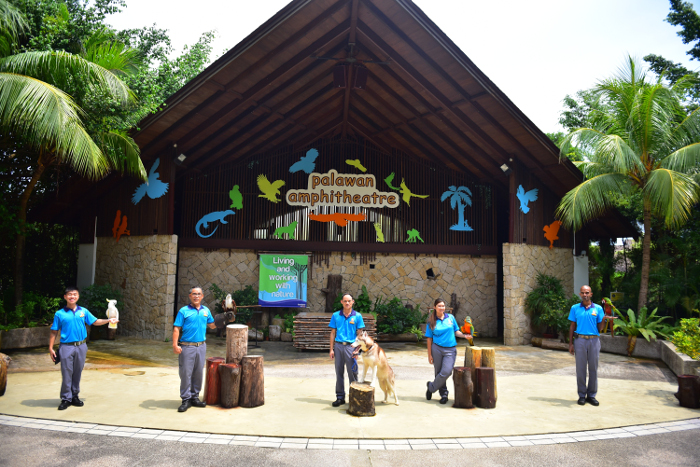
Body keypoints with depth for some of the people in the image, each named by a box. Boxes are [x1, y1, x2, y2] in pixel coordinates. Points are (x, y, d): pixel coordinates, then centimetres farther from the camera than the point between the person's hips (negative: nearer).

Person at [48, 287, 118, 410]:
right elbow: (54, 332, 2)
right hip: (66, 347, -2)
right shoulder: (60, 314, -1)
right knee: (66, 373, 0)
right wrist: (51, 348, -2)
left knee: (77, 372, 10)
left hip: (81, 346, 3)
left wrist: (108, 320, -3)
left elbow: (95, 322, 11)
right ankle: (66, 398, 12)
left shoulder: (83, 311, 6)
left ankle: (75, 396, 22)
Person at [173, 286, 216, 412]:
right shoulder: (184, 311, -2)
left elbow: (212, 325, 21)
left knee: (199, 373, 9)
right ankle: (186, 399, 6)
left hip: (201, 346, 4)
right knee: (186, 373, -3)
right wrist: (175, 345, -16)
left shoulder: (206, 311, 12)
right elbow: (176, 328, -6)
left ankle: (195, 397, 21)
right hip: (187, 347, -4)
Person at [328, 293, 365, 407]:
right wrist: (331, 349, 4)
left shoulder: (357, 316, 2)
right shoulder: (336, 315, 7)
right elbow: (333, 333, 9)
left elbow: (359, 334, 3)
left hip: (351, 346, -2)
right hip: (338, 346, 2)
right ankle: (340, 397, 18)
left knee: (352, 372, 0)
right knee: (339, 372, 8)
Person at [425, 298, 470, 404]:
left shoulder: (451, 317, 6)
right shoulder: (432, 322, 0)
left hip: (450, 350, 1)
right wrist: (429, 355, -1)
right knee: (438, 372, 6)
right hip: (437, 349, 0)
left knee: (446, 372, -13)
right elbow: (429, 338, 2)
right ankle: (444, 394, 24)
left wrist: (465, 335, -7)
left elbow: (456, 331, 14)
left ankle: (431, 387, 8)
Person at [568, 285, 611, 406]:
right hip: (580, 340, 0)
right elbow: (572, 327, 8)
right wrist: (571, 344, 3)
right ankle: (582, 395, 10)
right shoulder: (575, 308, 7)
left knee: (593, 368, 4)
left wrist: (603, 319, -13)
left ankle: (591, 395, 13)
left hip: (594, 340, 1)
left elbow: (599, 329, 6)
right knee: (580, 368, 1)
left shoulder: (598, 308, 6)